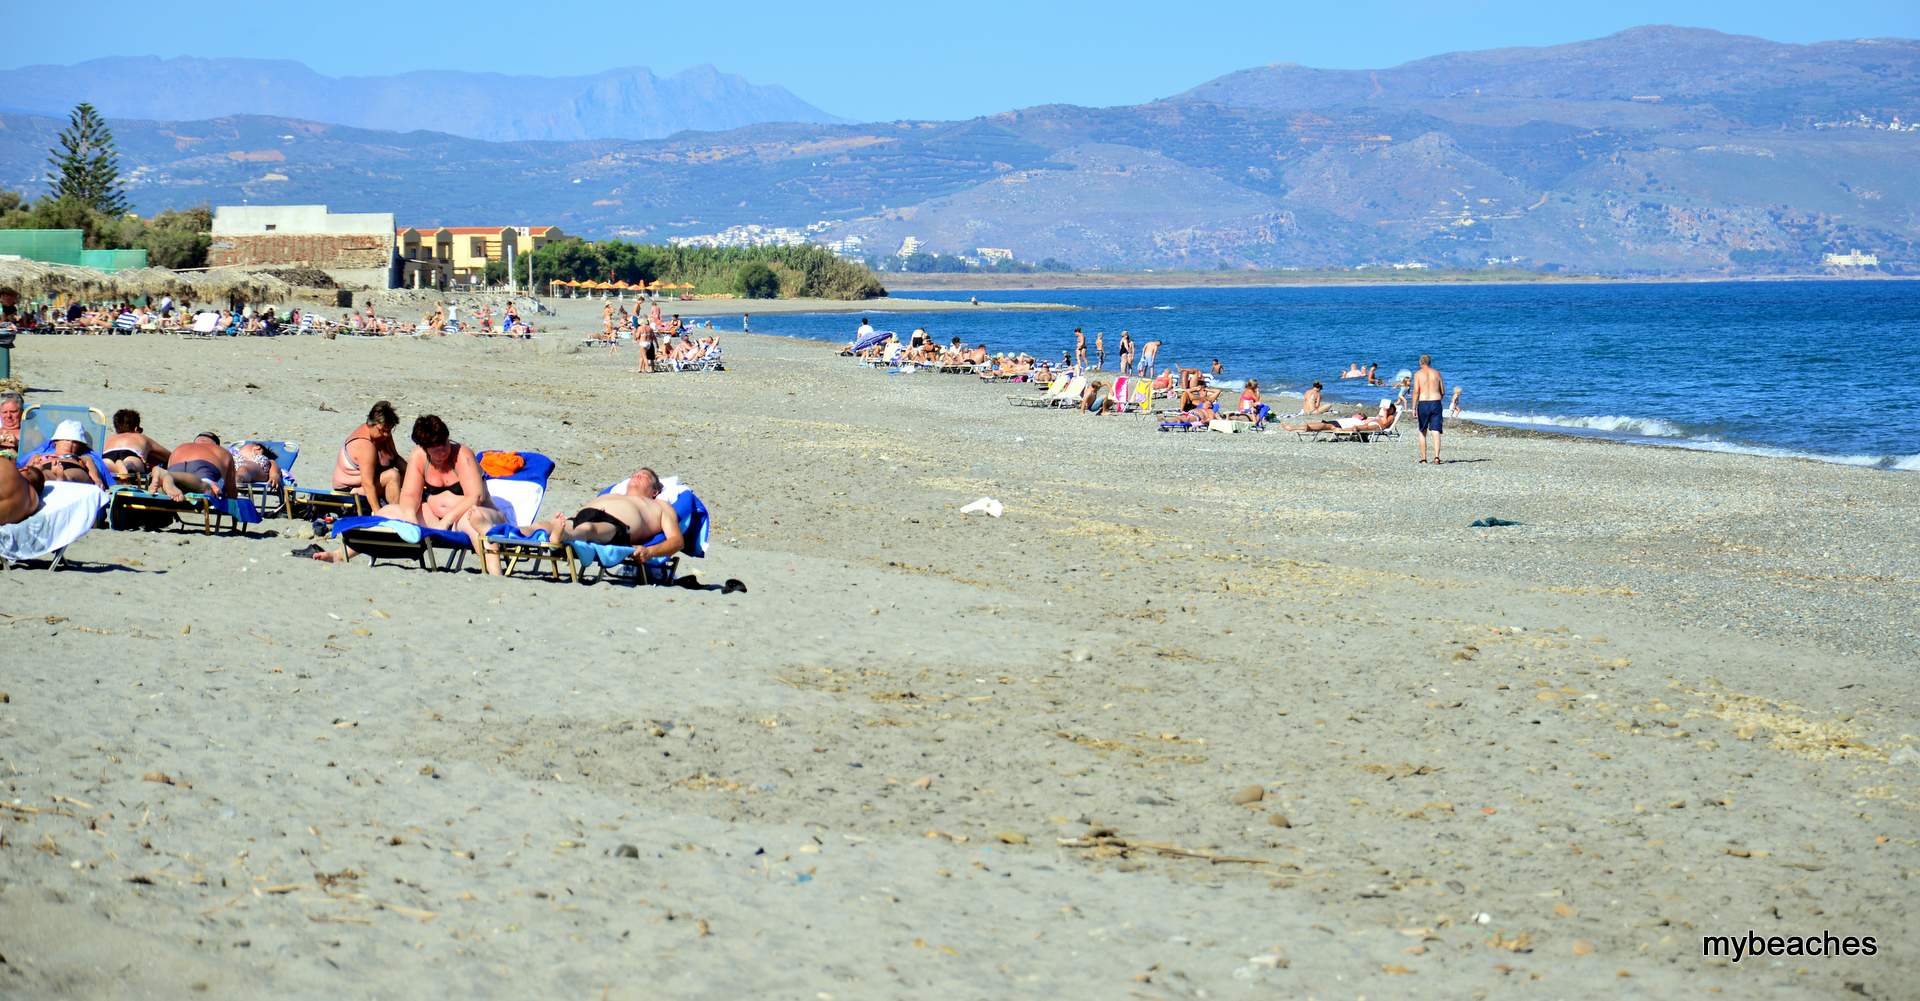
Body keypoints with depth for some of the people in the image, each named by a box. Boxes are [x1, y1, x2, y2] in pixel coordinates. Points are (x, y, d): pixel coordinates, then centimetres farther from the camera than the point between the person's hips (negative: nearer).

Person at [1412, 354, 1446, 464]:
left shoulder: (1418, 374, 0)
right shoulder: (1437, 373, 8)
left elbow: (1416, 391, -8)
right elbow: (1443, 392, 9)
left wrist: (1414, 408, -6)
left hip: (1423, 404, -1)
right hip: (1436, 403, 1)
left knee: (1423, 432, 13)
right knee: (1435, 432, -3)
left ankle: (1423, 458, 14)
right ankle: (1436, 456, -19)